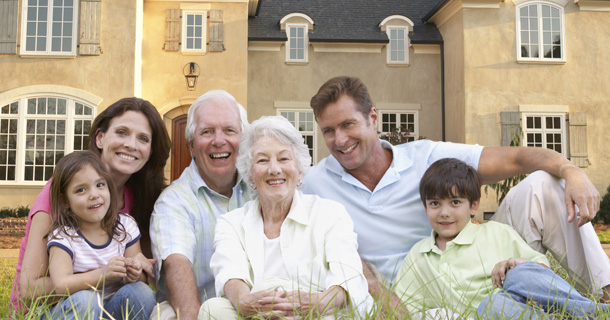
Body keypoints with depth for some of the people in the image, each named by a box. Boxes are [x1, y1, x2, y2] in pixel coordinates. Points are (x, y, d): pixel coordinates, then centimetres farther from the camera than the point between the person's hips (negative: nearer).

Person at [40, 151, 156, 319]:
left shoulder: (125, 225, -1)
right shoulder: (62, 235, -11)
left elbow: (143, 276, -1)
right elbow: (61, 286, -26)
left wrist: (135, 274, -26)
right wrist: (103, 274, -41)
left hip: (114, 305, 3)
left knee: (141, 291, -25)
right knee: (85, 300, -35)